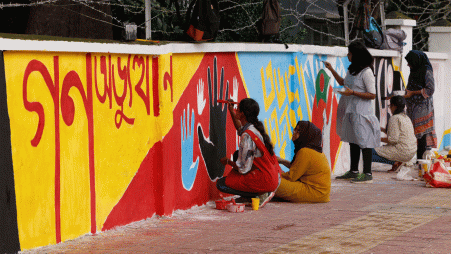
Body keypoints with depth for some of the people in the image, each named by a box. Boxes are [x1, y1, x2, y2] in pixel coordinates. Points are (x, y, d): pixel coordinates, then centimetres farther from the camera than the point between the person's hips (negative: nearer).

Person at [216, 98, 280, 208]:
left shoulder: (247, 136, -21)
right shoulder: (256, 128, 7)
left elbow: (243, 169, -18)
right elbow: (240, 128, 35)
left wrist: (228, 161, 0)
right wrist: (231, 111, 29)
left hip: (264, 181, -9)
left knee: (221, 184, -3)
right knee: (237, 154, 25)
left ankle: (261, 195, -5)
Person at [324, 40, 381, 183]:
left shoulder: (366, 72, -14)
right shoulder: (352, 70, 13)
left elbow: (372, 95, -16)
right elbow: (343, 83, 31)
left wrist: (352, 92, -22)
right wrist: (332, 70, 24)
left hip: (361, 111, -9)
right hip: (350, 111, 9)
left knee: (364, 142, -6)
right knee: (353, 141, 14)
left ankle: (367, 174, -3)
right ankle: (353, 171, 22)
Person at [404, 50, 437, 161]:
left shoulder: (426, 71, -8)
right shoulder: (415, 71, 17)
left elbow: (430, 90, -12)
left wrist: (412, 93, -12)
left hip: (422, 107, -8)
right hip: (413, 107, 8)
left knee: (422, 134, -9)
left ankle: (420, 159, -7)